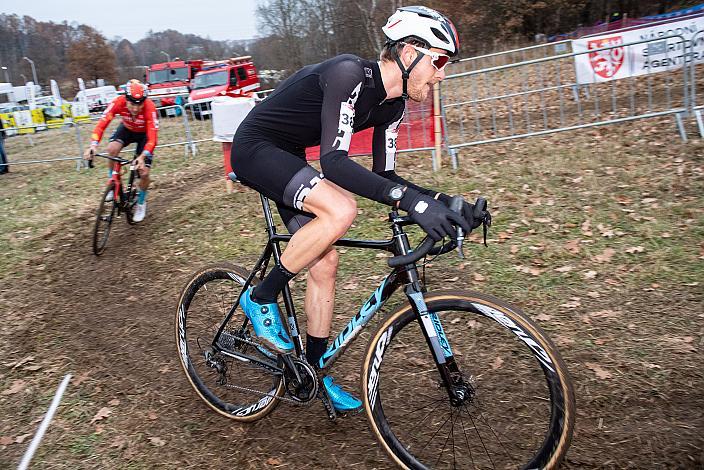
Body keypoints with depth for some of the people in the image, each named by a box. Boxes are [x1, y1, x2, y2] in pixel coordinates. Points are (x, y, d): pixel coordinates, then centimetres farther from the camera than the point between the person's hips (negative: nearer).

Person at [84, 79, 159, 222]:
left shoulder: (150, 108, -38)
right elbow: (102, 124, -33)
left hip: (144, 134, -2)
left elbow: (152, 138, -39)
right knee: (112, 149, -29)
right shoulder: (119, 102, -33)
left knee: (144, 173, -10)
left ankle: (141, 203, 19)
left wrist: (143, 156, -53)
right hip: (126, 129, 2)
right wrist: (93, 145, -48)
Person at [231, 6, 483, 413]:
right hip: (255, 149, -8)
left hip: (287, 157, 9)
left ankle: (315, 372, 19)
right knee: (341, 209, -31)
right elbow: (334, 161, -38)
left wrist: (442, 201, -11)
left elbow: (384, 175, 2)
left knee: (325, 263, 3)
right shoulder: (349, 74, -28)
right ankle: (262, 297, -11)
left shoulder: (393, 103, -1)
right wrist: (408, 199, -46)